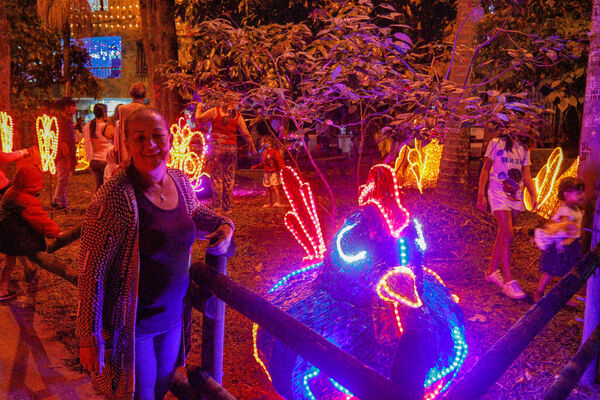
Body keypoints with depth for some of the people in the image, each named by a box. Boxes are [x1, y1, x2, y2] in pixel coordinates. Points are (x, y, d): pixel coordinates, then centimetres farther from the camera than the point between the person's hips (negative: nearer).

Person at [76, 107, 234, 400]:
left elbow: (194, 212, 21)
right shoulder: (113, 197, -23)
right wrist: (89, 338, -17)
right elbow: (91, 271, -19)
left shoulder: (180, 182, -3)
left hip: (173, 316, 6)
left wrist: (224, 225, 1)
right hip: (131, 323, -6)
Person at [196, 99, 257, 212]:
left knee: (216, 178, 2)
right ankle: (227, 207, 12)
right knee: (229, 179, 8)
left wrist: (199, 108, 23)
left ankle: (217, 206, -1)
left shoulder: (215, 111, -3)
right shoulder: (238, 116, 3)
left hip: (216, 147, -2)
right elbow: (246, 134, 4)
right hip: (231, 148, 2)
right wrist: (252, 148, 16)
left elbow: (198, 119, 5)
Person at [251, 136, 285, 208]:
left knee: (274, 187, -13)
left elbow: (280, 162, -17)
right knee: (268, 188, 10)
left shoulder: (274, 152, -11)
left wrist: (282, 168, -29)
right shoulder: (263, 153, 14)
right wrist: (256, 166, 20)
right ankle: (270, 203, 18)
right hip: (267, 173, 8)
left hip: (274, 173, -8)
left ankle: (278, 202, -8)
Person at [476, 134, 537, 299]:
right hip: (498, 193, -5)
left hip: (516, 196, 5)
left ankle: (492, 271, 25)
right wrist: (480, 194, -6)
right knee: (507, 235, -13)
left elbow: (527, 175, 9)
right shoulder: (496, 143, -2)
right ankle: (508, 282, -11)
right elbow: (485, 169, 0)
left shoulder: (524, 149, 11)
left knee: (503, 234, 10)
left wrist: (533, 195, -6)